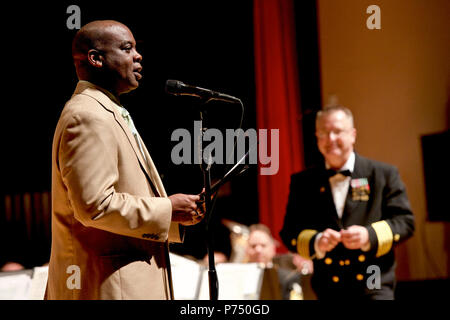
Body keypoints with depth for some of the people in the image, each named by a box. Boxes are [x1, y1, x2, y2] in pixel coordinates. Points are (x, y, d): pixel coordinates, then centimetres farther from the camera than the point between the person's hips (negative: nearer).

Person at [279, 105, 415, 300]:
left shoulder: (384, 174, 5)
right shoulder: (302, 182, 9)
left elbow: (405, 220, 2)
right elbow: (289, 231, 8)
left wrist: (370, 235, -15)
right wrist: (315, 242, -14)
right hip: (328, 289, 2)